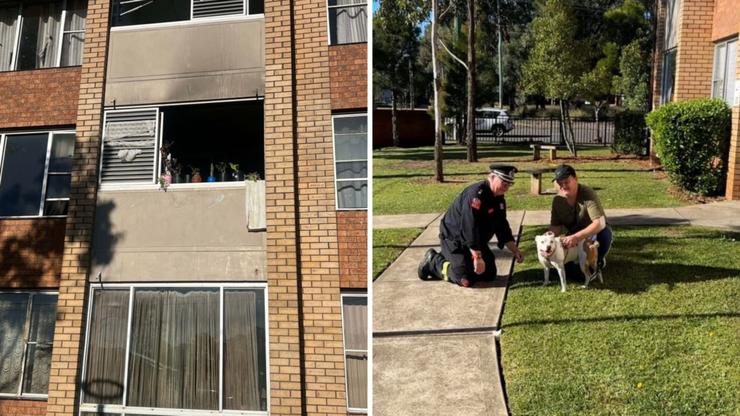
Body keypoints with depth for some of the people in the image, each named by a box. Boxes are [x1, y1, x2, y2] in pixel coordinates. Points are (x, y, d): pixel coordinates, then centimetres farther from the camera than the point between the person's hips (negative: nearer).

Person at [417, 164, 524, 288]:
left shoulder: (499, 199, 2)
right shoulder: (476, 194, -28)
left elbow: (502, 228, 9)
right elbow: (470, 228, -34)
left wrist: (515, 250, 1)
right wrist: (477, 257, -33)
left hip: (476, 241, 9)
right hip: (454, 239, -9)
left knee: (490, 274, 9)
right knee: (467, 280, -17)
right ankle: (433, 261, 5)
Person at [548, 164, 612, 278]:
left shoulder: (588, 194, -29)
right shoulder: (558, 199, -13)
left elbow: (600, 223, -39)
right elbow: (556, 226, -7)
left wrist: (576, 237, -51)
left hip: (595, 231, -4)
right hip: (574, 235, 4)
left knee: (604, 234, -39)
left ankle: (598, 261, -6)